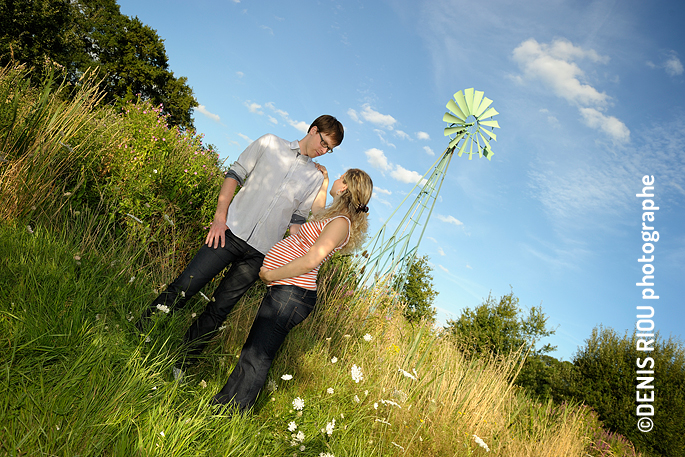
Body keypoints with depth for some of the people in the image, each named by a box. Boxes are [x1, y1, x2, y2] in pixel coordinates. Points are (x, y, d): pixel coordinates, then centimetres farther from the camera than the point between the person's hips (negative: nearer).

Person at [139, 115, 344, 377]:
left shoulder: (315, 178, 13)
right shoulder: (270, 144, 9)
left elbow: (298, 221, 14)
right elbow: (235, 174, 6)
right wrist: (220, 215, -5)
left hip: (261, 253, 2)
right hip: (231, 231, -1)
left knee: (219, 310, 4)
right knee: (183, 289, -5)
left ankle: (180, 365, 16)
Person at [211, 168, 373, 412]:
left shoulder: (340, 223, -13)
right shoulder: (331, 217, 16)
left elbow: (311, 260, -24)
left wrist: (270, 275, -15)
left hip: (290, 296, -10)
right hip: (284, 292, 10)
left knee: (256, 356, -4)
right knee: (253, 352, 15)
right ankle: (219, 408, 27)